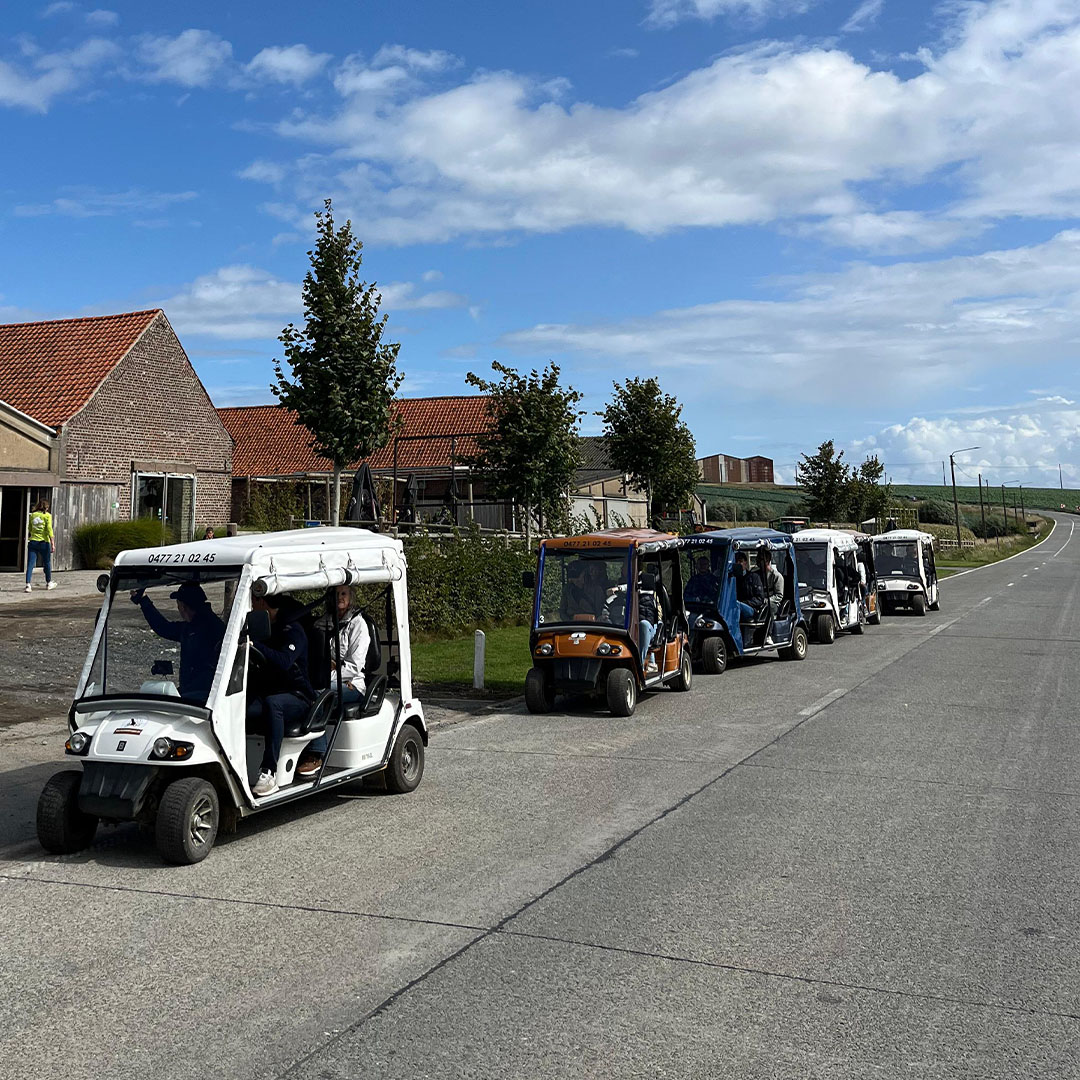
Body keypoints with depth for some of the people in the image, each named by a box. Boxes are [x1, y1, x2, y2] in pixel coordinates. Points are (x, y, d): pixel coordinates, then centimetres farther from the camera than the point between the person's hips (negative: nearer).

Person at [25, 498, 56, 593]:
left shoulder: (32, 515, 8)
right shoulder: (47, 515, -5)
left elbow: (30, 529, 17)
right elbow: (49, 529, -12)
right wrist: (53, 543, -12)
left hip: (33, 542, 3)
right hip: (44, 542, -3)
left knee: (30, 564, -2)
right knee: (47, 563, 15)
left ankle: (28, 584, -15)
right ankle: (49, 583, 30)